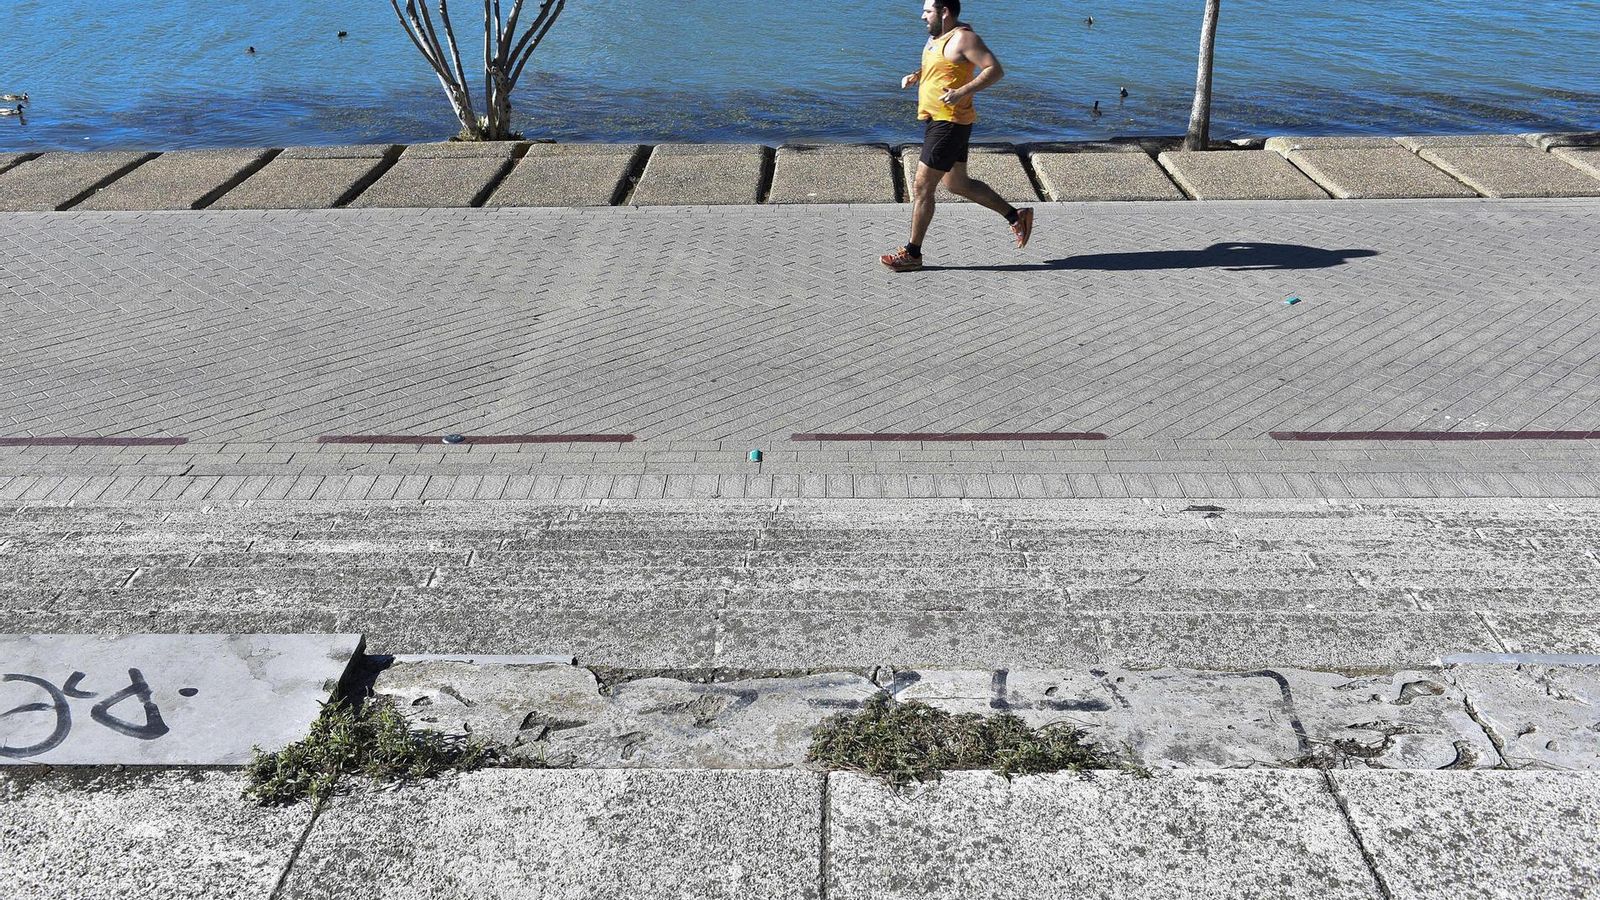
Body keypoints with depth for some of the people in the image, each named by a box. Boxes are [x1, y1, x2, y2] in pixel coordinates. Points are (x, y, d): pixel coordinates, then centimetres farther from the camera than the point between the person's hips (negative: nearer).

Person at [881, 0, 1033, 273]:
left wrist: (962, 92, -30)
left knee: (922, 187, -6)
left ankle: (912, 254, 4)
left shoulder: (963, 37, -15)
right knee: (957, 184, 18)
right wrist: (916, 75, 12)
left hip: (950, 123, -10)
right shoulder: (936, 36, 13)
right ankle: (1016, 216, 26)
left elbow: (996, 70, -20)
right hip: (938, 120, 10)